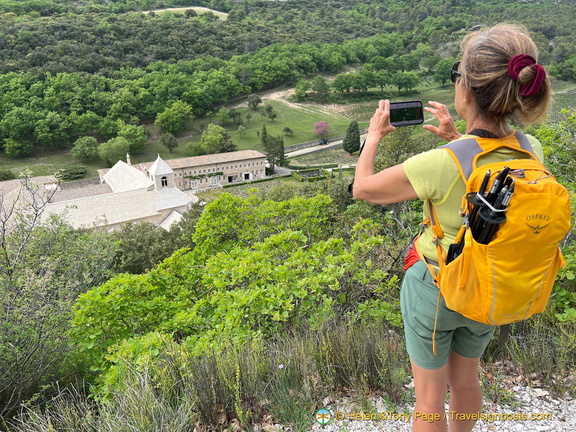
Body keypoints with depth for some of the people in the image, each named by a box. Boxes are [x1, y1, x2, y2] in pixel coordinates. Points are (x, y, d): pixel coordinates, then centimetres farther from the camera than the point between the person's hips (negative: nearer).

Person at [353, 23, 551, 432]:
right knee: (466, 378, 30)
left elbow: (363, 188, -18)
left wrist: (373, 137, -2)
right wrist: (457, 138, 11)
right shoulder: (531, 151, -15)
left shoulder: (440, 164, -34)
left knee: (430, 395, 18)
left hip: (434, 289, -5)